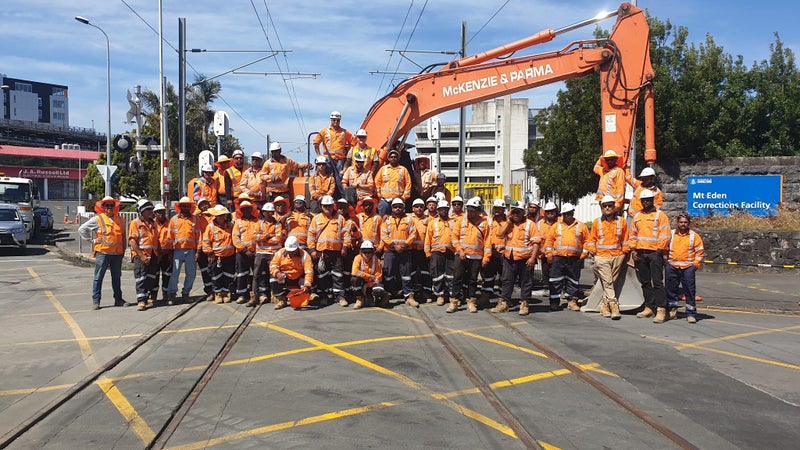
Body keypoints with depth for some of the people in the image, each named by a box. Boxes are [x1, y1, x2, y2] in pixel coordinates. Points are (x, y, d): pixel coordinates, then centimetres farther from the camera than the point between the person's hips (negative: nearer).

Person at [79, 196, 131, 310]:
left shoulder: (119, 220, 14)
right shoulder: (97, 219, -2)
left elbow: (123, 235, 23)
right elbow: (82, 229, 1)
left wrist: (123, 249, 15)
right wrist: (92, 240, -3)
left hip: (117, 253, 5)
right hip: (103, 252, -4)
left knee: (117, 277, 10)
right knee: (98, 277, 0)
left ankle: (118, 299, 18)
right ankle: (95, 301, 5)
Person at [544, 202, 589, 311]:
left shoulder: (581, 226, 8)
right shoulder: (556, 226, 9)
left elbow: (587, 240, 8)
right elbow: (549, 240, 8)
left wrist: (584, 254, 0)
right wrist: (549, 254, 0)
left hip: (574, 259, 0)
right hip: (558, 258, 0)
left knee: (573, 281, 5)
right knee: (556, 281, 0)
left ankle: (572, 301, 13)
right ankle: (555, 301, 8)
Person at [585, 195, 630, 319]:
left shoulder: (622, 222, 9)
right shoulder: (597, 222, 7)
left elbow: (625, 239, 13)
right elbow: (592, 240, 10)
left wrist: (625, 252, 5)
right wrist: (594, 253, 2)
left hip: (617, 256, 1)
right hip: (602, 257, -1)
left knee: (611, 282, 4)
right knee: (607, 282, -10)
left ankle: (604, 304, 16)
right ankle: (614, 306, -15)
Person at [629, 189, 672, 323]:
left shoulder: (660, 215, 0)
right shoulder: (637, 216, 16)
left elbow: (665, 235, -6)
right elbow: (632, 234, 17)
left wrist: (660, 250, -12)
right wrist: (633, 250, 6)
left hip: (655, 253, -6)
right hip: (640, 254, 6)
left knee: (657, 282, -10)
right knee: (645, 282, 11)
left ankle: (661, 310, -11)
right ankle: (649, 307, 18)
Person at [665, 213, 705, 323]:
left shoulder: (694, 236, 3)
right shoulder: (670, 234, 7)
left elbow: (700, 252, 4)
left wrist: (695, 264, -3)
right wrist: (666, 261, 3)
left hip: (688, 268, -2)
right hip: (672, 267, 2)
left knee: (690, 291, -2)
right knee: (671, 289, 8)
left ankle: (691, 314, 3)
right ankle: (672, 309, 22)